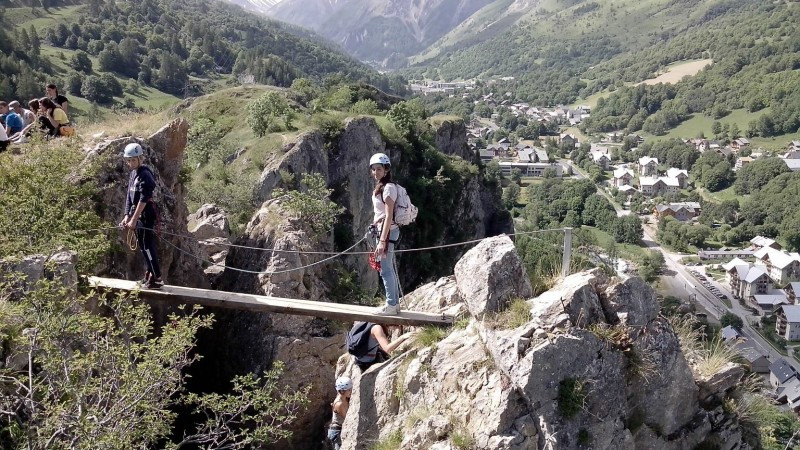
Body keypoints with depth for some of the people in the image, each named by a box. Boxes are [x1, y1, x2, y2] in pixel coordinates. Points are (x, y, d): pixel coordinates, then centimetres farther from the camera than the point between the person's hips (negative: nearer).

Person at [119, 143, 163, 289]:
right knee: (144, 245, 15)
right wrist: (127, 216, 7)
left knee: (147, 245, -8)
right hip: (138, 215, 9)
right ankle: (149, 275, 24)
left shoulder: (145, 174, -16)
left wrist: (134, 220, -22)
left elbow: (143, 199, -21)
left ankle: (157, 278, -4)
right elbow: (129, 196, 15)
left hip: (146, 215, -9)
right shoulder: (133, 174, 13)